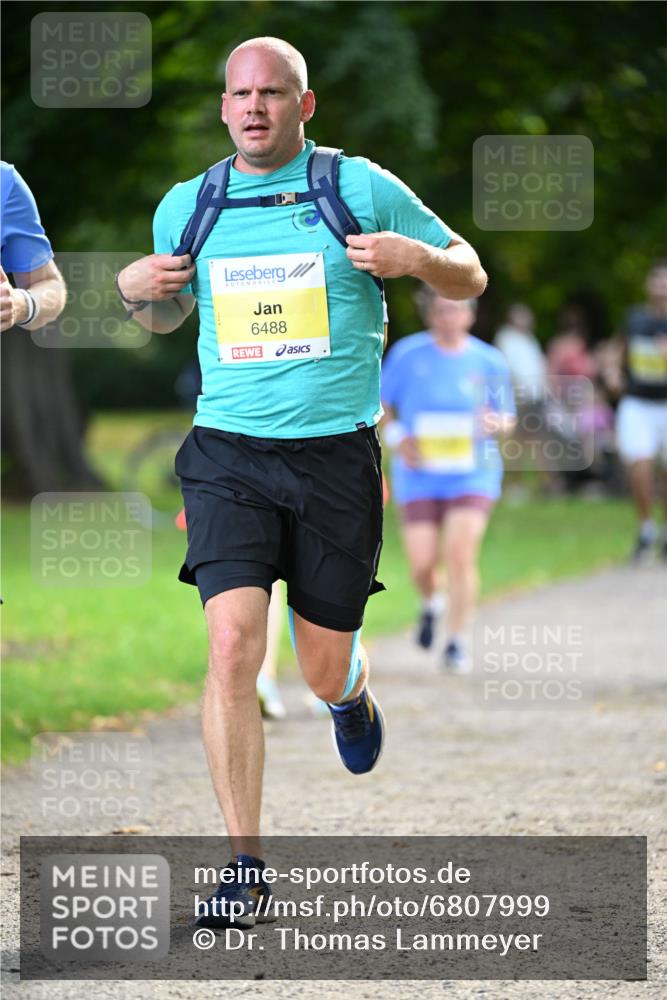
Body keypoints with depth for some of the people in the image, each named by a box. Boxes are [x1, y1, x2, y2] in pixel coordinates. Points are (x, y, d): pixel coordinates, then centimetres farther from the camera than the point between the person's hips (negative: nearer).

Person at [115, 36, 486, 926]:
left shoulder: (362, 187, -1)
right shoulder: (187, 207, 7)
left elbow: (470, 277, 7)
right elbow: (168, 315, 26)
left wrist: (413, 257, -14)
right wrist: (138, 288, 3)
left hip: (336, 453, -1)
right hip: (229, 454, 1)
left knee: (323, 669, 6)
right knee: (233, 643, -17)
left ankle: (353, 693, 47)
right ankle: (246, 871, -12)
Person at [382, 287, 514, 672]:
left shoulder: (489, 361, 1)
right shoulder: (407, 354, -1)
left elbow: (507, 419, 9)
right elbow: (381, 405, 8)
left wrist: (495, 423, -14)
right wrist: (397, 438, -9)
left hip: (472, 472, 0)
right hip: (419, 476, 0)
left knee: (461, 553, -15)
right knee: (422, 563, -4)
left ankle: (457, 642, -2)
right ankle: (431, 604, 33)